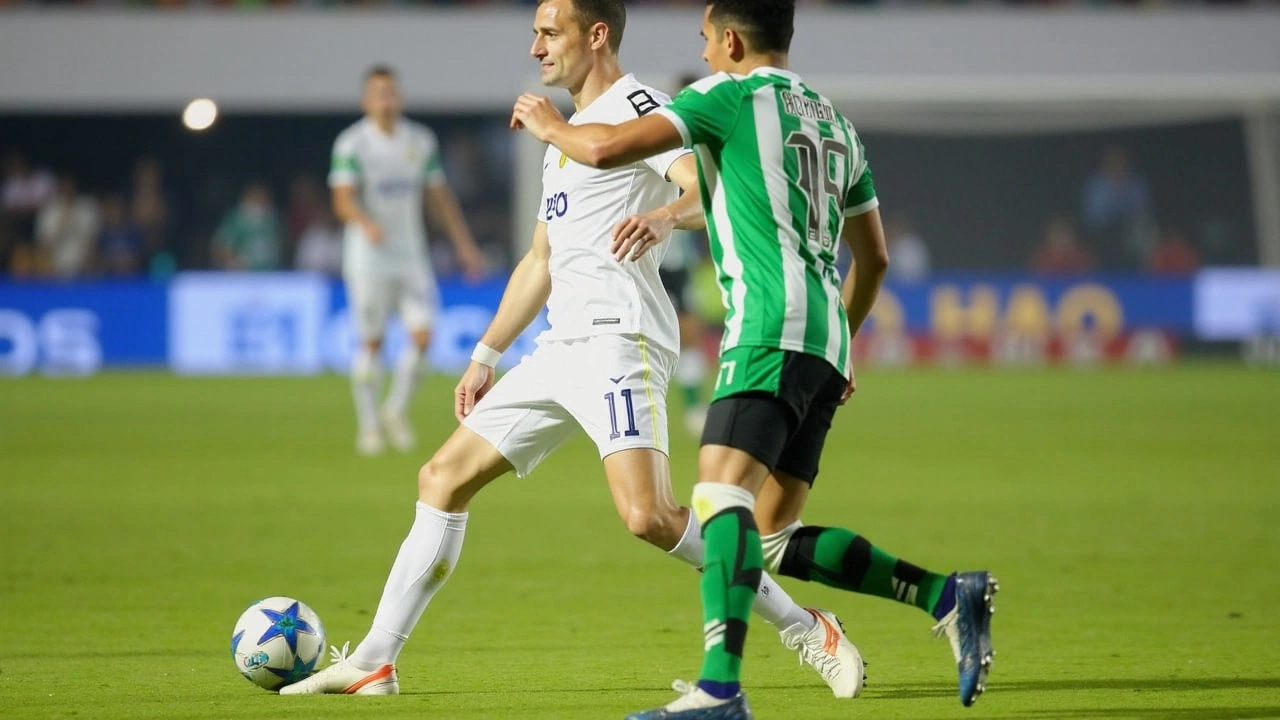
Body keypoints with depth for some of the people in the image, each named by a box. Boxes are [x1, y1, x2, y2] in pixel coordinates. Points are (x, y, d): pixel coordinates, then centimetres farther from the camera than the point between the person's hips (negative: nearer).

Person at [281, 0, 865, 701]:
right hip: (562, 348, 10)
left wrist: (664, 216, -41)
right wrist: (485, 355, 28)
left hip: (617, 340, -10)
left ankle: (804, 629, -11)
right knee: (443, 477, 9)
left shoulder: (634, 105, -4)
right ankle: (372, 663, 13)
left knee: (648, 515, -23)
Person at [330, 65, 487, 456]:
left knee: (422, 336, -7)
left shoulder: (421, 140, 7)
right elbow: (343, 200, -18)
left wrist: (464, 244, 13)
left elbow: (439, 196, 15)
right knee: (372, 342, 0)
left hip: (412, 256, 4)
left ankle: (396, 411, 14)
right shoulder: (352, 144, -7)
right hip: (369, 258, -4)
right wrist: (366, 224, -38)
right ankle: (369, 425, 13)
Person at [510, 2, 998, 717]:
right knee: (773, 537, 11)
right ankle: (947, 596, 4)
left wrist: (552, 126, 14)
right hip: (826, 340, 9)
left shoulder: (733, 95, 1)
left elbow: (610, 147, -6)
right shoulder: (833, 121, 25)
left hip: (772, 326, -9)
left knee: (720, 492, -22)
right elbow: (874, 257, 29)